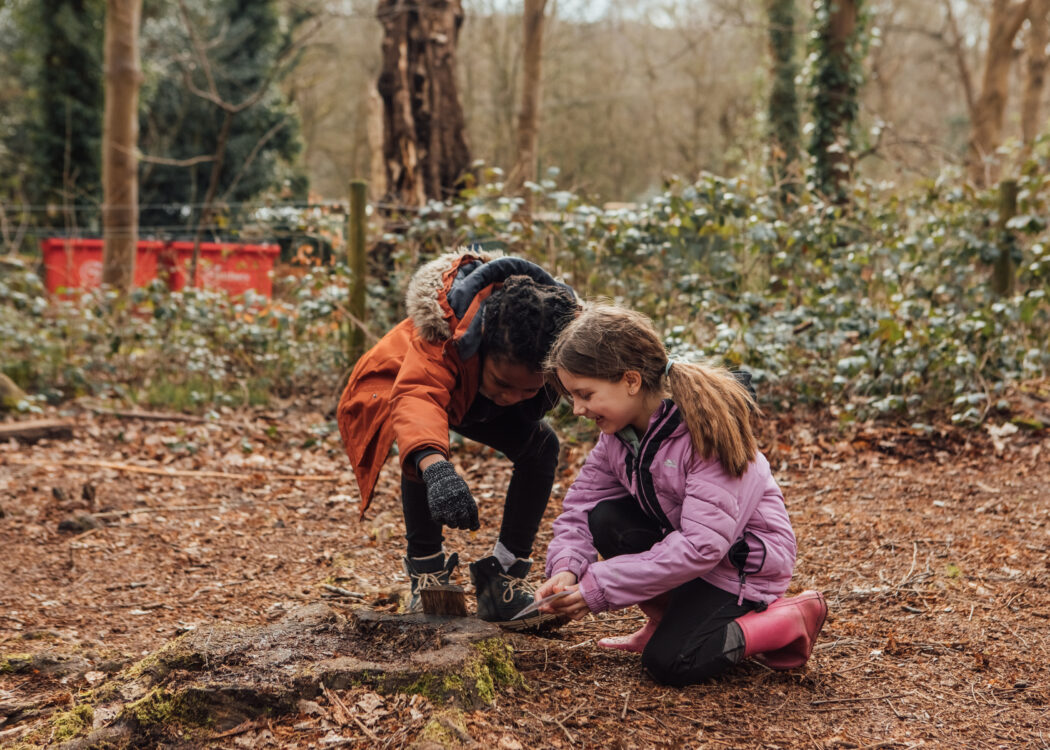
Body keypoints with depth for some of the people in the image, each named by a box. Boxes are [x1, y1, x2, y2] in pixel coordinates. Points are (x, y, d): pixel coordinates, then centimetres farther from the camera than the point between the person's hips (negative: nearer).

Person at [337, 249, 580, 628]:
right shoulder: (443, 330, -48)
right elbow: (417, 396, -67)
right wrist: (434, 466, -85)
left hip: (471, 399, 5)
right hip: (395, 387, -4)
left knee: (542, 444, -19)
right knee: (423, 444, -37)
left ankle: (503, 576, -7)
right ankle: (426, 568, -17)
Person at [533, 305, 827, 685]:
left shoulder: (706, 432, -29)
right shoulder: (618, 434, -6)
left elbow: (701, 546, -33)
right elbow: (581, 503, -5)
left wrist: (600, 587, -33)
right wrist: (565, 568, -27)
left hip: (741, 563, -7)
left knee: (668, 662, -20)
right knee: (606, 518, -17)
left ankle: (793, 619, 0)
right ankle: (666, 618, 4)